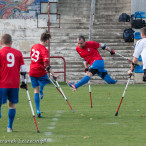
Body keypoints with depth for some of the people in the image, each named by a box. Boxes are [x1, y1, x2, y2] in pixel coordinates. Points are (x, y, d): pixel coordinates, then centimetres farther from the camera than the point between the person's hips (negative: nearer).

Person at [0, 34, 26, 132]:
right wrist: (24, 82, 15)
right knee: (12, 105, 11)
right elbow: (23, 70, 6)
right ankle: (10, 127, 12)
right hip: (15, 84, 3)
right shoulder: (18, 53, 5)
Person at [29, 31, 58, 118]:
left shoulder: (34, 47, 5)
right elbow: (46, 64, -24)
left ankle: (38, 110, 6)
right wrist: (53, 74, -23)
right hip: (41, 72, -6)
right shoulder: (45, 50, -16)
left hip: (32, 71, 6)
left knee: (36, 90, 9)